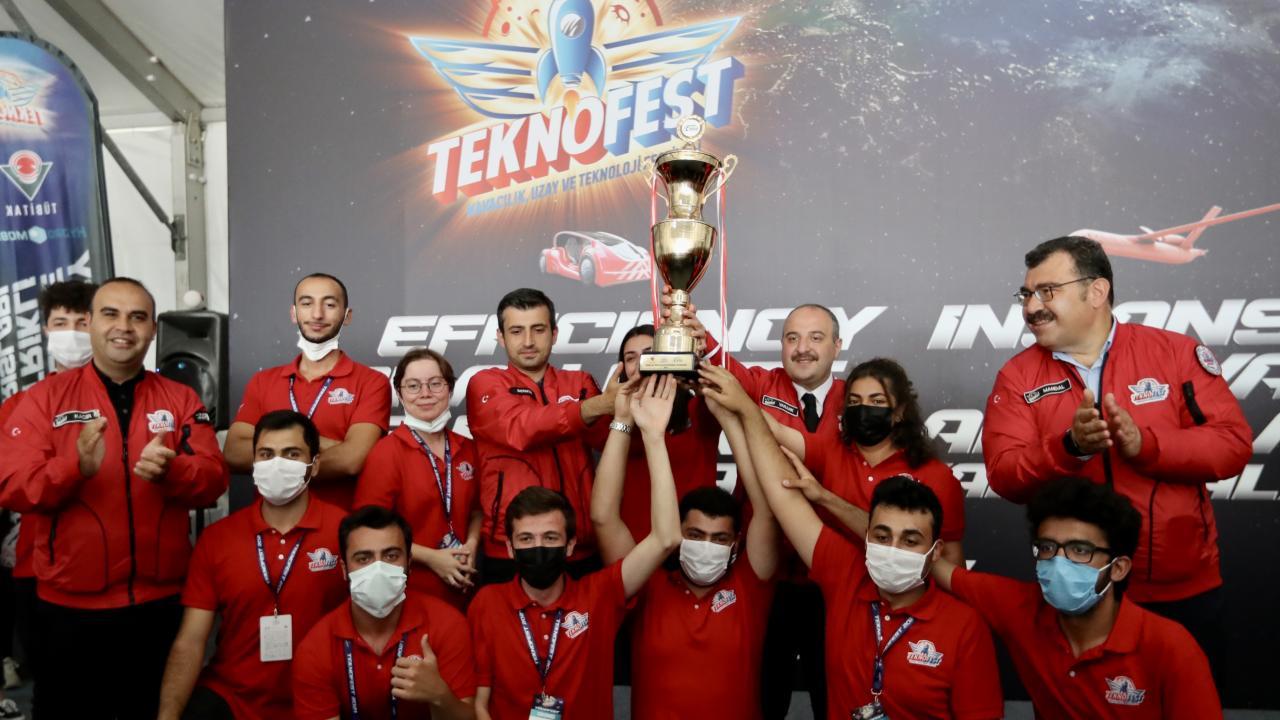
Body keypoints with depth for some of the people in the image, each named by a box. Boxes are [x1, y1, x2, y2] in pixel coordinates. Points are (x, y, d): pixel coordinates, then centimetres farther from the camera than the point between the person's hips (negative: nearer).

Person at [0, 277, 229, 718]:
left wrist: (170, 470, -27)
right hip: (71, 607, -1)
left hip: (161, 603, 1)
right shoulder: (45, 397, 0)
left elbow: (214, 480, -5)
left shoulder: (181, 400, 4)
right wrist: (76, 466, -29)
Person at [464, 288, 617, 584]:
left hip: (581, 553, 3)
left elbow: (605, 437, -10)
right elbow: (522, 429, -20)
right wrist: (594, 407, -33)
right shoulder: (485, 384, 1)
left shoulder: (580, 384, 9)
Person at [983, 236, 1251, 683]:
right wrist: (1070, 446, -28)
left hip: (1185, 591, 0)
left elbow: (1234, 444, -9)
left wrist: (1145, 444, -24)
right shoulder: (1018, 376, -2)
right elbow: (1004, 475, -10)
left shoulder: (1176, 352, -4)